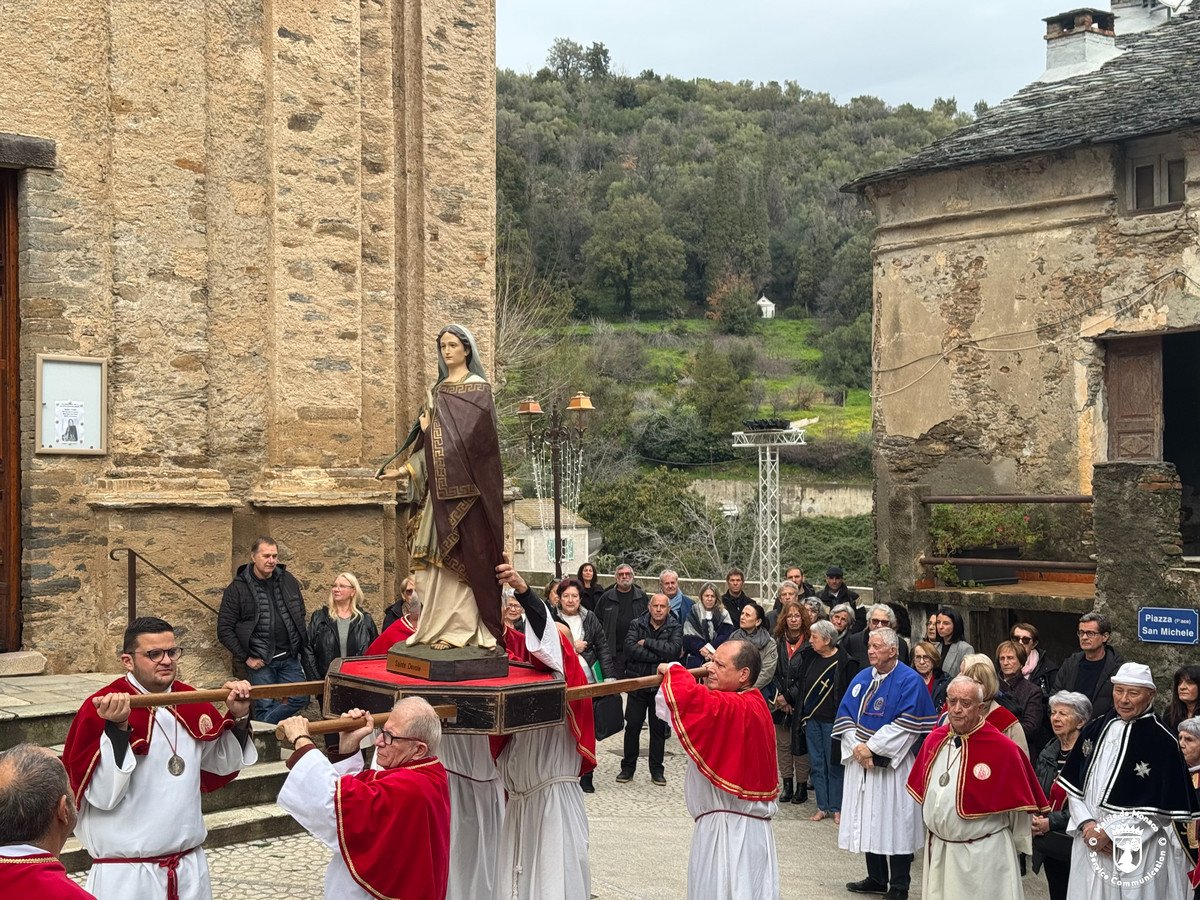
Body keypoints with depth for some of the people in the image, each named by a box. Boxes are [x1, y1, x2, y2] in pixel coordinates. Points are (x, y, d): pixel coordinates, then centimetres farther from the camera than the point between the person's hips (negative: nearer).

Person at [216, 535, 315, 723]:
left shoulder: (288, 581, 6)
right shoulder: (237, 588, -6)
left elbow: (300, 618, 16)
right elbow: (224, 629, -7)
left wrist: (301, 650, 9)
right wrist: (245, 657, -10)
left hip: (289, 658, 4)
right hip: (260, 662, -4)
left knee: (301, 698, 1)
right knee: (265, 706, 0)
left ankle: (263, 726, 16)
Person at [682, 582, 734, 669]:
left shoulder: (723, 614, 12)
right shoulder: (693, 614, 10)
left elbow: (725, 636, 1)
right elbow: (689, 638, 1)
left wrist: (709, 648, -12)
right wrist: (701, 649, -14)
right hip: (695, 657, 0)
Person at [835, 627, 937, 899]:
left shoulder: (910, 681, -9)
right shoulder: (861, 679, 10)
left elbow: (906, 724, -15)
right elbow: (844, 714, 7)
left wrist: (871, 747, -16)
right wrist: (856, 748, -9)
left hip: (893, 764, -6)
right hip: (861, 763, 6)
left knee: (895, 823, -1)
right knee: (868, 820, 11)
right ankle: (877, 878, 24)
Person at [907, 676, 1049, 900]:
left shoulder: (1003, 749, -15)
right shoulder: (935, 739, 1)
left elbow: (1018, 804, -6)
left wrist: (1020, 844, 1)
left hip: (983, 856, -5)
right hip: (937, 850, 5)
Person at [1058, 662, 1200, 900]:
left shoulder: (1162, 741, -10)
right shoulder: (1096, 730, 5)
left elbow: (1163, 805, -14)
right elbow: (1073, 784, 7)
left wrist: (1110, 832, -16)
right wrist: (1087, 824, -9)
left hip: (1137, 850, -5)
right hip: (1090, 843, 5)